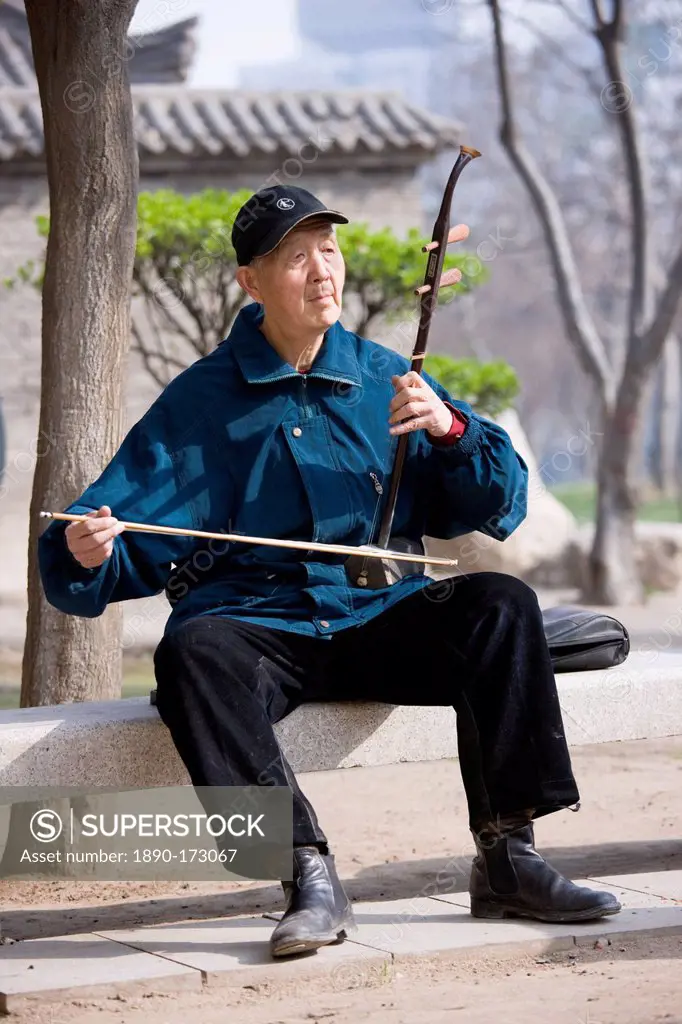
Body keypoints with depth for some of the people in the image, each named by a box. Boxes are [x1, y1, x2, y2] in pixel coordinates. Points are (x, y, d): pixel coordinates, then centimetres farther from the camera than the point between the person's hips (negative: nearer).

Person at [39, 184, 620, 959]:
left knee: (500, 604, -22)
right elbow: (127, 540, 2)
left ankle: (505, 860, -18)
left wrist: (451, 430, -9)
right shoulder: (197, 403, 6)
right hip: (255, 627, -2)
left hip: (383, 620, 2)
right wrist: (86, 552, -22)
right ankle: (309, 874, -34)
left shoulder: (386, 380, 13)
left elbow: (499, 510, 10)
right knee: (192, 651, -33)